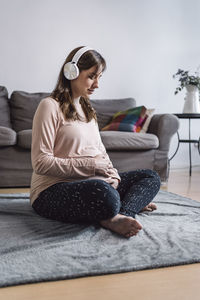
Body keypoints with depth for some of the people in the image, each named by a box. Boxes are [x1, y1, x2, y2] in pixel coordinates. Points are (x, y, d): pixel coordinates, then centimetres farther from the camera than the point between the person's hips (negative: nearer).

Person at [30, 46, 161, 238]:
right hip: (53, 190, -9)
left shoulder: (87, 109, 19)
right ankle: (132, 203, -11)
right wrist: (89, 165, -17)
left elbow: (100, 151, 19)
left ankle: (120, 215, -21)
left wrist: (112, 175, -2)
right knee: (104, 194, -41)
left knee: (151, 177, 1)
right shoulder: (50, 106, -8)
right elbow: (41, 163, -16)